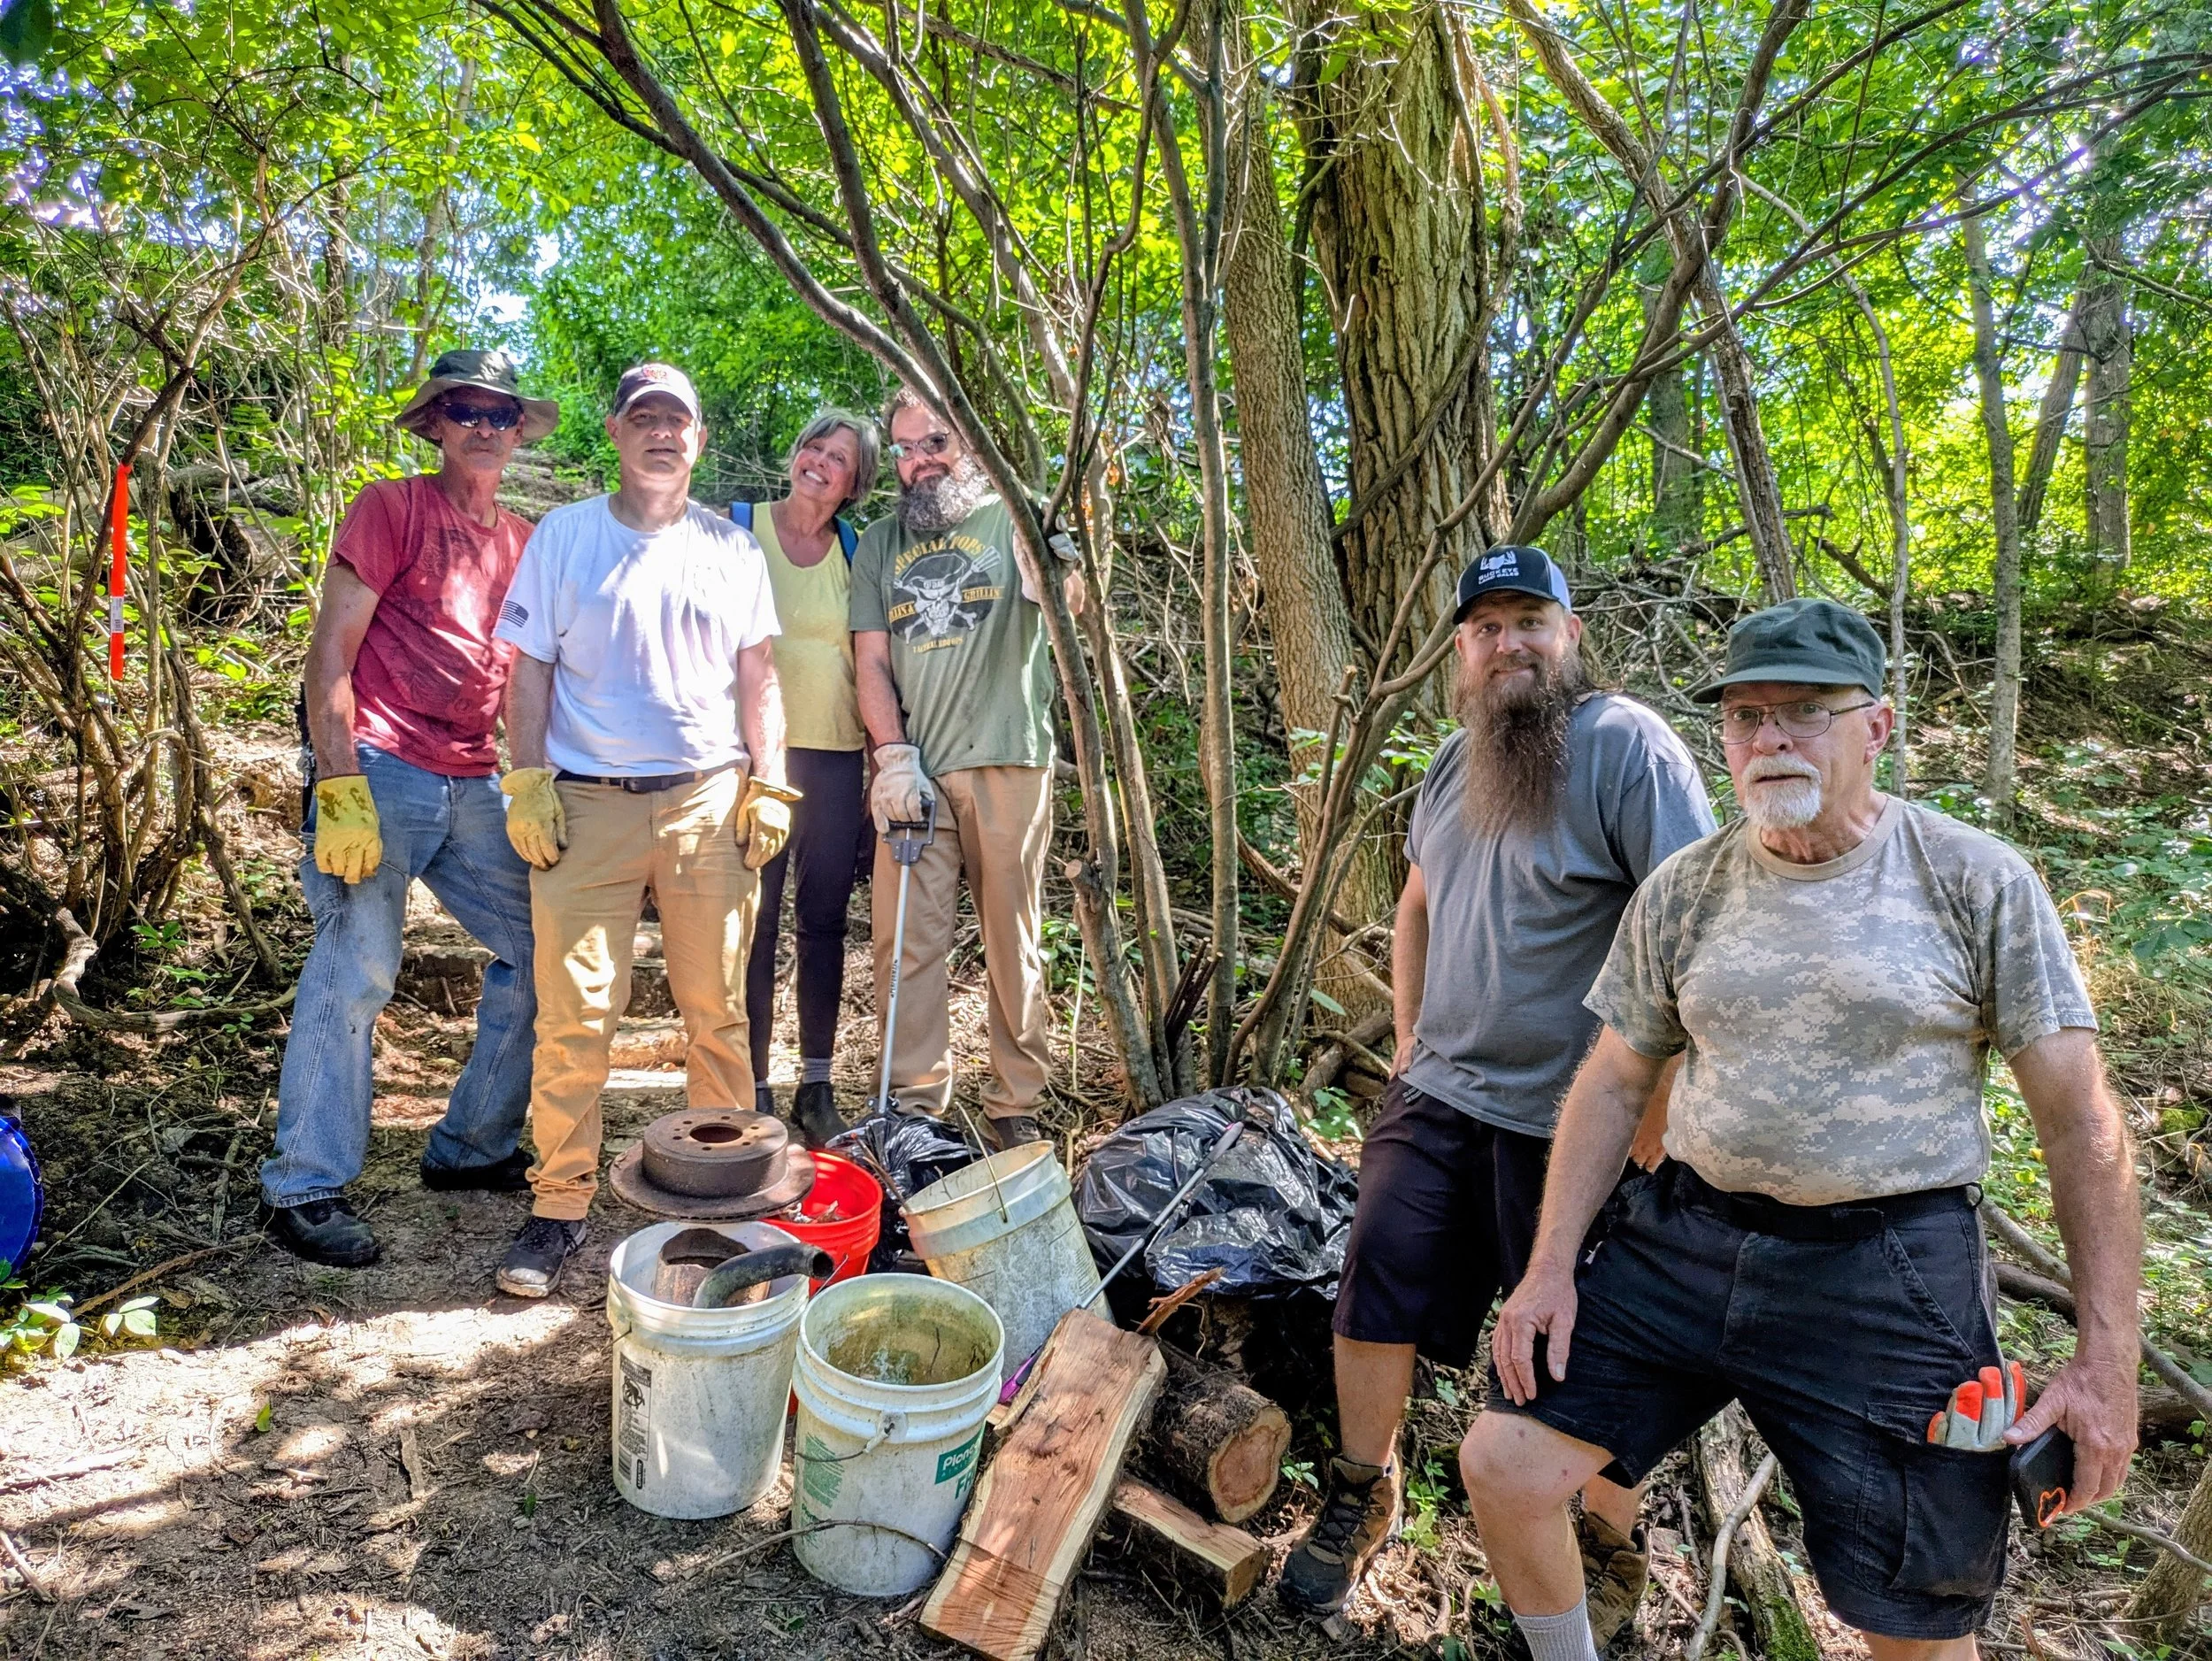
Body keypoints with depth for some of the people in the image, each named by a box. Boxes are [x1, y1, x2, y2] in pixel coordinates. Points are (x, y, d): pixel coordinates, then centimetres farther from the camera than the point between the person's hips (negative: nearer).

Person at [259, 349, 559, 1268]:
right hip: (382, 773, -6)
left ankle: (471, 1147, 19)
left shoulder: (524, 541, 15)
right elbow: (330, 651, -7)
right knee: (355, 971, -6)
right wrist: (339, 787, -15)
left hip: (475, 786, 6)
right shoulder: (390, 507, -1)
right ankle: (305, 1185, 7)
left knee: (537, 948, 5)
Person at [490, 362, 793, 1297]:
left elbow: (757, 677, 12)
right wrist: (527, 782, -3)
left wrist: (767, 785, 3)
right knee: (574, 1018, -3)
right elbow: (530, 668, 7)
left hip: (708, 801, 1)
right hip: (586, 802, -1)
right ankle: (559, 1204, 8)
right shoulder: (563, 536, 8)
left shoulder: (732, 549, 12)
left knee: (718, 1010, 5)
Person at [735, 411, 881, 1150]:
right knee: (755, 923, -1)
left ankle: (817, 1088, 18)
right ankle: (755, 1089, 10)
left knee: (824, 921, 7)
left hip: (835, 756, 3)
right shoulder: (738, 529, 3)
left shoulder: (854, 550, 10)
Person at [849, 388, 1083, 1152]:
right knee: (905, 940, 1)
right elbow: (871, 661, 11)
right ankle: (915, 1101, 12)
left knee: (1014, 943, 3)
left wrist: (1055, 569, -36)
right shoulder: (879, 544, 16)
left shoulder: (1013, 518, 5)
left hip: (1008, 762, -3)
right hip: (913, 771, 3)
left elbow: (1070, 602, -14)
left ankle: (1016, 1105, 14)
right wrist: (894, 757, -2)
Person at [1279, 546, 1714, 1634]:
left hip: (1571, 1123, -6)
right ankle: (1360, 1496, 33)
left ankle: (1612, 1547, 36)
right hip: (1436, 1097, 6)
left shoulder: (1628, 748, -14)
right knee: (1374, 1299, 10)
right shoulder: (1456, 759, 9)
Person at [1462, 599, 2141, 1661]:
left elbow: (2080, 1124, -4)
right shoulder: (1682, 890, 3)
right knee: (1503, 1465, -1)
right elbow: (1613, 1085, 7)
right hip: (1684, 1242, 3)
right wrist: (1552, 1266, 1)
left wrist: (2106, 1366, -7)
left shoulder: (1980, 884, -6)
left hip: (1886, 1282, -2)